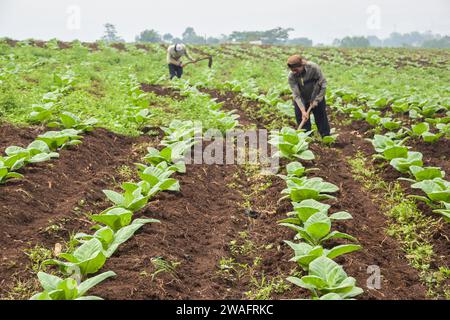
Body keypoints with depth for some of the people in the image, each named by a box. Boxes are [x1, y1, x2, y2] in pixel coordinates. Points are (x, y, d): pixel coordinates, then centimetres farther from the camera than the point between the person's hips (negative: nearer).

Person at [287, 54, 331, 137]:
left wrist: (316, 100, -15)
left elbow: (323, 84, -15)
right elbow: (296, 95, -23)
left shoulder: (313, 67, -26)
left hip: (317, 98, -1)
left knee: (321, 119, 7)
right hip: (301, 101, 1)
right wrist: (303, 111, -32)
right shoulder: (291, 76, -23)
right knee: (302, 120, 0)